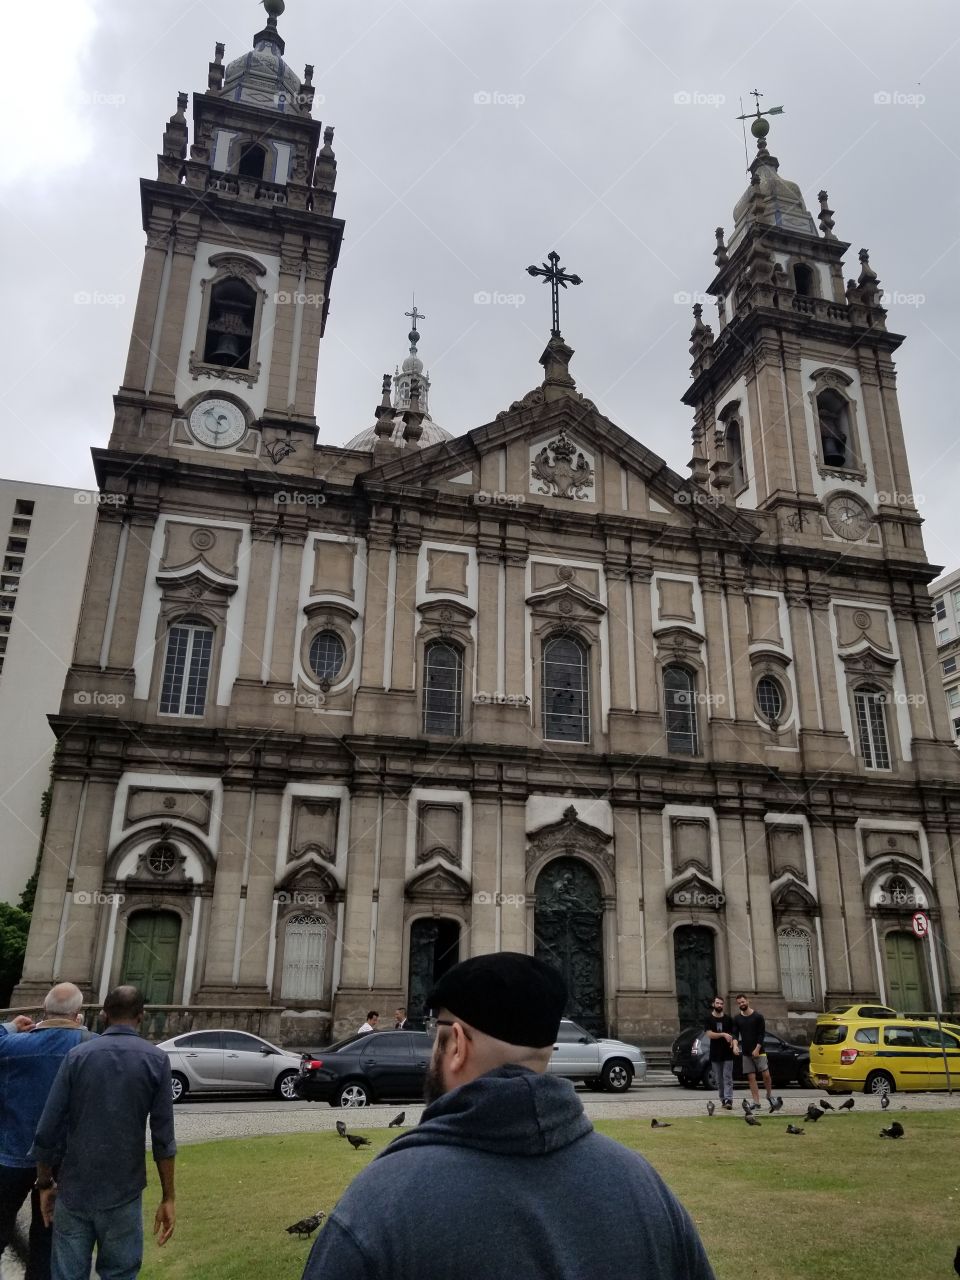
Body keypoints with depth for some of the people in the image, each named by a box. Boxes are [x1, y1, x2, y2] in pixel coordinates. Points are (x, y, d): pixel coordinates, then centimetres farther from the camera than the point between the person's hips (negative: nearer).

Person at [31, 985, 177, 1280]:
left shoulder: (77, 1055, -2)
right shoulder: (156, 1060, -5)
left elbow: (48, 1130, -3)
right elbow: (163, 1137, -7)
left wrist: (44, 1184, 10)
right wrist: (168, 1197, -1)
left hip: (73, 1191, 1)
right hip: (123, 1193, -1)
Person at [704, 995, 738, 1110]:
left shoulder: (728, 1019, 7)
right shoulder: (709, 1019, 3)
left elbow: (733, 1035, 4)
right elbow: (709, 1034, -7)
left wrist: (735, 1046, -15)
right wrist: (723, 1034, -19)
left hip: (727, 1054, 0)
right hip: (715, 1054, 0)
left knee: (728, 1078, -7)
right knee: (719, 1079, 7)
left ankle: (729, 1100, -11)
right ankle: (723, 1100, 16)